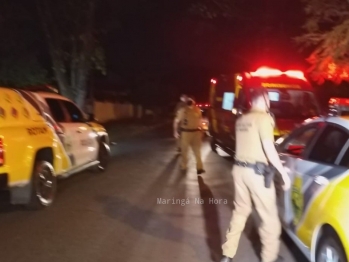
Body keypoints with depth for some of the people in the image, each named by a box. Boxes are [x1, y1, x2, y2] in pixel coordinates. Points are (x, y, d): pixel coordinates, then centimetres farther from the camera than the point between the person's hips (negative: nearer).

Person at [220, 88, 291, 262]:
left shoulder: (241, 120, 13)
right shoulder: (264, 118, -11)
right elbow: (268, 148, -17)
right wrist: (283, 173, -13)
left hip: (239, 169, 8)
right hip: (257, 172, -7)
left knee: (240, 212, 16)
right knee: (269, 216, 7)